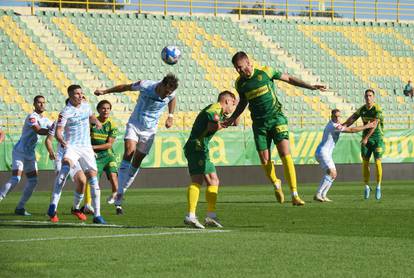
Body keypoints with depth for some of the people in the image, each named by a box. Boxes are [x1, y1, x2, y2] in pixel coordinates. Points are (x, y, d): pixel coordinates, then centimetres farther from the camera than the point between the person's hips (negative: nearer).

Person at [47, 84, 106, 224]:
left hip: (86, 147, 6)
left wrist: (96, 121, 8)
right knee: (65, 166, -33)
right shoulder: (66, 112, -10)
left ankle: (97, 215, 8)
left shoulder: (86, 106, 8)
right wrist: (62, 141, -36)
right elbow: (58, 131, -15)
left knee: (93, 178, 0)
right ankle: (53, 206, -37)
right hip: (72, 147, -6)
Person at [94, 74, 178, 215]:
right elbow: (126, 87, -1)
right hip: (134, 124, -3)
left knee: (136, 162, 3)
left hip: (150, 130, 3)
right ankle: (119, 194, -26)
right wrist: (105, 91, 6)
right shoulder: (145, 85, -18)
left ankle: (119, 196, 15)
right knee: (129, 151, -26)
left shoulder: (170, 94, -9)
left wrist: (170, 116, 9)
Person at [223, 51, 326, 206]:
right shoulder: (240, 83, 3)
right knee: (265, 161, -1)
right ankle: (276, 185, 31)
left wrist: (311, 87, -2)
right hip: (259, 123, 4)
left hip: (276, 117, -4)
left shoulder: (265, 72, -9)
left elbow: (289, 79, 2)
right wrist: (232, 118, 15)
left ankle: (295, 195, -19)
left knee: (285, 155, -16)